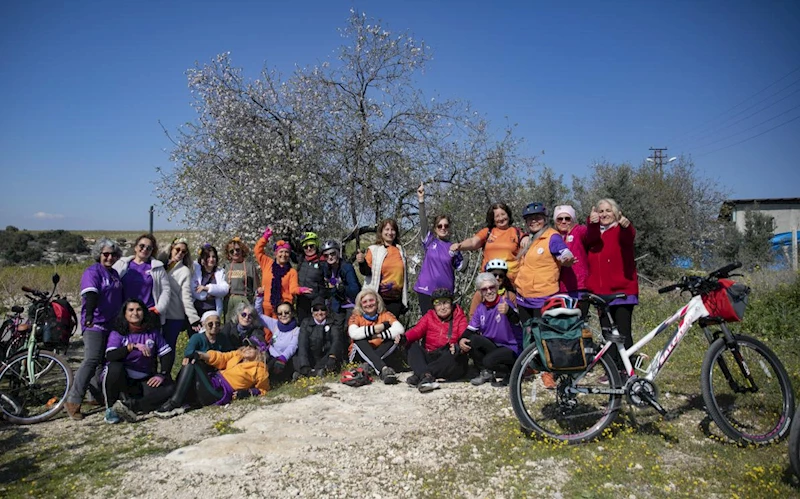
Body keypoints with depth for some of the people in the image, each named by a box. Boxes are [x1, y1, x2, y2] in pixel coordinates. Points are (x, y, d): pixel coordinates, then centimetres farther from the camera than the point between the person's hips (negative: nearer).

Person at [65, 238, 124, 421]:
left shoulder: (114, 274, 15)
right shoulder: (92, 272, -9)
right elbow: (91, 294, -27)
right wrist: (89, 315, -41)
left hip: (111, 324, 8)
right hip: (94, 324, -8)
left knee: (105, 361, 12)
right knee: (92, 361, -18)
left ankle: (97, 396, 21)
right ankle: (73, 401, -14)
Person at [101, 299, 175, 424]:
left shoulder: (153, 333, 4)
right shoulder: (117, 334, -4)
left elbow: (167, 354, 2)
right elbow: (110, 356, -21)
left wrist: (162, 375, -11)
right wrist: (133, 346, -32)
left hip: (144, 381, 2)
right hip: (121, 378, -2)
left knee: (169, 388, -22)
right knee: (115, 367, -35)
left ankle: (129, 405, -28)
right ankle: (110, 408, -17)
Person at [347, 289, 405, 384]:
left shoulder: (385, 315, 2)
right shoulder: (356, 317, -1)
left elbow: (400, 329, -18)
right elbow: (353, 334, -26)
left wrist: (380, 335, -25)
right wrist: (380, 327, -22)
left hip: (383, 354, 1)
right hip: (361, 355, -1)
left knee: (395, 338, -22)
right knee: (359, 340, -30)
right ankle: (383, 369, -52)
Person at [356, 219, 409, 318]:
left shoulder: (400, 250, 13)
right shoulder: (374, 249, 0)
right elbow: (367, 271, -5)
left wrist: (405, 298, 18)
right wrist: (362, 262, -27)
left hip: (396, 298, 4)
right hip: (379, 297, -4)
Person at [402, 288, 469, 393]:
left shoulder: (460, 318, 7)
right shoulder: (429, 316, 13)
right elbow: (416, 330, -5)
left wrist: (457, 347, -36)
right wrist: (404, 337, -29)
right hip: (430, 358, 3)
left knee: (451, 355, -34)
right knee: (413, 347, -19)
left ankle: (418, 376, -39)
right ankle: (425, 376, -46)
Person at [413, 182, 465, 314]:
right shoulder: (430, 241, 2)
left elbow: (461, 268, 6)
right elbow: (423, 222, -11)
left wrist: (458, 254, -11)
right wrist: (421, 199, -21)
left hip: (446, 291, 1)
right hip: (426, 289, -1)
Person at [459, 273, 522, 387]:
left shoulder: (505, 303, -15)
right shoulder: (481, 308, 3)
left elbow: (516, 321, -36)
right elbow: (470, 329, 2)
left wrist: (508, 311, -60)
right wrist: (462, 340, -21)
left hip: (511, 349, -6)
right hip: (492, 346, 6)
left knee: (489, 361, -31)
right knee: (472, 340, -19)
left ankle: (505, 373, 3)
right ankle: (485, 373, 1)